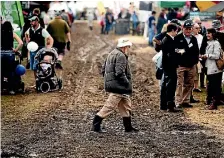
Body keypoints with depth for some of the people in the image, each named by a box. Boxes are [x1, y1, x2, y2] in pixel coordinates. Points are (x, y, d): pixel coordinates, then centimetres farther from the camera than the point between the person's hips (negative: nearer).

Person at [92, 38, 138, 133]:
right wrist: (127, 84, -15)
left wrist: (109, 80, 20)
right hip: (118, 87, -11)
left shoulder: (111, 54, 16)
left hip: (112, 85, 11)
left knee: (126, 107, 15)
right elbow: (119, 73, -24)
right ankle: (96, 124, -1)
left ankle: (128, 127, 22)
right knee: (110, 106, -5)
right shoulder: (121, 56, -15)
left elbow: (103, 70, 18)